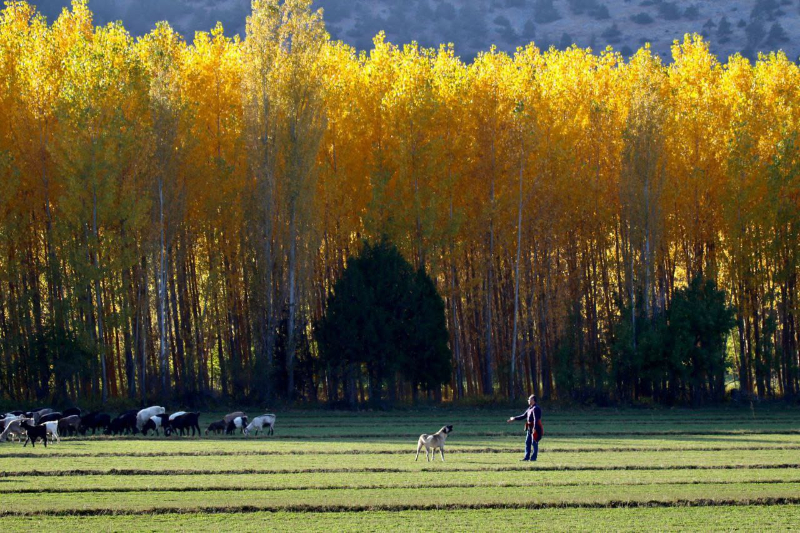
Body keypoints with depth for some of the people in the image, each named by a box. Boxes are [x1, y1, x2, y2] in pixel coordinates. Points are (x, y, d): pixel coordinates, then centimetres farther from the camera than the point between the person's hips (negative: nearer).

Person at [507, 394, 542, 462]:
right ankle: (527, 457, 15)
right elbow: (524, 416, 24)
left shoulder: (536, 408, -14)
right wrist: (514, 418, 21)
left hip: (534, 428, -10)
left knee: (534, 443, -4)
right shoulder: (530, 408, 16)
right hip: (529, 428, 10)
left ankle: (533, 458, 0)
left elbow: (536, 419, -22)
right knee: (527, 442, 11)